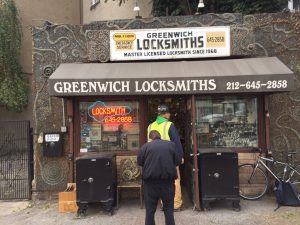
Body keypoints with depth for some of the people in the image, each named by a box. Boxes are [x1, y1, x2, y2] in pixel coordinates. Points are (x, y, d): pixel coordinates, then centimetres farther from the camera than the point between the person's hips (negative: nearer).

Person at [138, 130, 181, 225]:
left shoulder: (146, 146, 0)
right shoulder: (171, 144, 3)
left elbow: (139, 162, 6)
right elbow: (178, 161, 7)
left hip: (150, 181, 0)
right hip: (168, 180, 1)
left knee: (150, 209, 12)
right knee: (169, 208, 13)